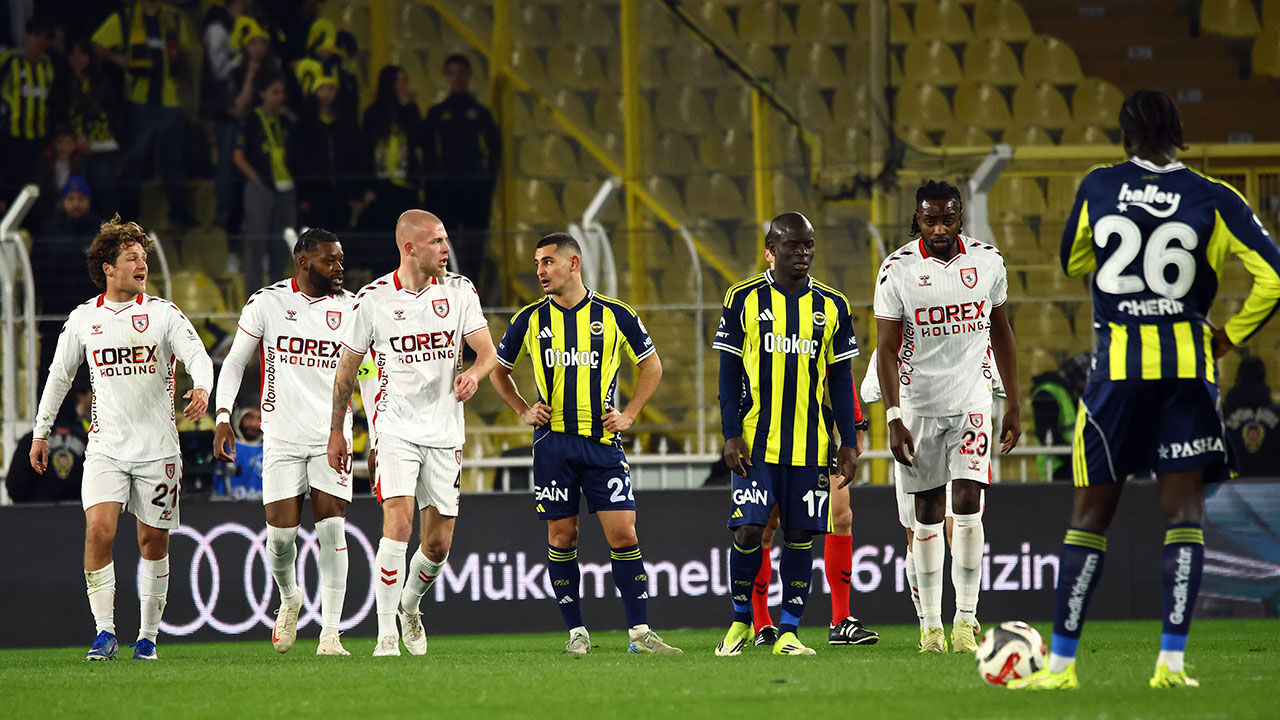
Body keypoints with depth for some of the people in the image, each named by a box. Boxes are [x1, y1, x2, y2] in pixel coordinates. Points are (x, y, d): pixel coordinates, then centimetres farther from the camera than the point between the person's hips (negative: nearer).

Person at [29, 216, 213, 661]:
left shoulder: (164, 313, 1)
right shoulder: (83, 319, 6)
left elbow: (197, 356, -9)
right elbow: (59, 374, 15)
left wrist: (202, 389, -31)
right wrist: (41, 432, 13)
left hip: (157, 448, 0)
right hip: (106, 446, 0)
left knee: (154, 540, 4)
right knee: (98, 531, -16)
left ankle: (148, 636, 15)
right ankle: (105, 632, -11)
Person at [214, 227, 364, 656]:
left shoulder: (351, 308, 5)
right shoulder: (267, 303, 0)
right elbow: (234, 363, 6)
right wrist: (223, 418, -7)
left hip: (333, 438, 1)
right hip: (282, 438, -1)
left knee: (332, 531, -10)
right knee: (281, 534, -3)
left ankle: (330, 633, -7)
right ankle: (289, 597, 29)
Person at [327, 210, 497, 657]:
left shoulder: (458, 290, 3)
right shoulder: (374, 298, -3)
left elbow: (488, 351, -1)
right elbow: (347, 367, 8)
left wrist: (475, 373, -25)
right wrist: (337, 430, 11)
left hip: (444, 431, 3)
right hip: (396, 429, -3)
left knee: (439, 543, 6)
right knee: (398, 523, -20)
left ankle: (410, 603, 36)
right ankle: (386, 632, -16)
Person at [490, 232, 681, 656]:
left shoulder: (615, 316, 1)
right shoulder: (531, 320, 5)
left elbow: (651, 366, 13)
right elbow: (499, 371, 19)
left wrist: (628, 415, 3)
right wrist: (523, 412, 6)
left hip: (602, 442, -1)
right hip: (553, 443, 1)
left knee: (623, 534, -7)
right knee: (562, 537, 2)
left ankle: (639, 632, -5)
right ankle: (576, 632, 10)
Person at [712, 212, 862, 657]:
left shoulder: (831, 307, 7)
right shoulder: (744, 299, 1)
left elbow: (841, 379, 11)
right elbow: (729, 372, 2)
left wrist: (849, 442, 4)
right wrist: (731, 434, -6)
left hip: (810, 445, 2)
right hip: (755, 441, -2)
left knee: (801, 534, 1)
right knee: (748, 529, -9)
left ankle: (789, 632, 6)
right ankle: (741, 621, 12)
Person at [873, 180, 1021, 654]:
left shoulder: (986, 261, 0)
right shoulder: (898, 270, -8)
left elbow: (1000, 332, 11)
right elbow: (886, 349, -7)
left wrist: (1015, 405, 10)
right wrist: (893, 419, -14)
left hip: (972, 401, 1)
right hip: (918, 405, -1)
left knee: (968, 506, -12)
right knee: (928, 517, 4)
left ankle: (966, 617, -8)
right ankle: (931, 624, 11)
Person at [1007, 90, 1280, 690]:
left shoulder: (1098, 188, 2)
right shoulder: (1211, 199, -2)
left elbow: (1073, 263, 18)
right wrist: (1231, 335, 4)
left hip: (1116, 364, 1)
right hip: (1187, 365, -1)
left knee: (1091, 512, 7)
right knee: (1184, 510, 3)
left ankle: (1060, 664, 6)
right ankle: (1171, 660, -7)